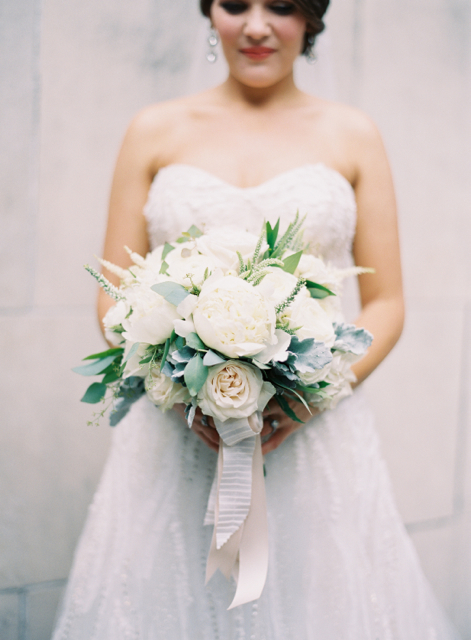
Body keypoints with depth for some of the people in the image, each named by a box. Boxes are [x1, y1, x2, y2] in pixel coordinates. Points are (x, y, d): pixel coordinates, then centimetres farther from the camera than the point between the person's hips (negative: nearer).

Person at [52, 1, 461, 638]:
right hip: (173, 437, 0)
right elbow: (114, 297, 6)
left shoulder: (353, 136, 7)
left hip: (316, 438, 0)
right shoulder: (155, 131, 7)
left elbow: (386, 304, 6)